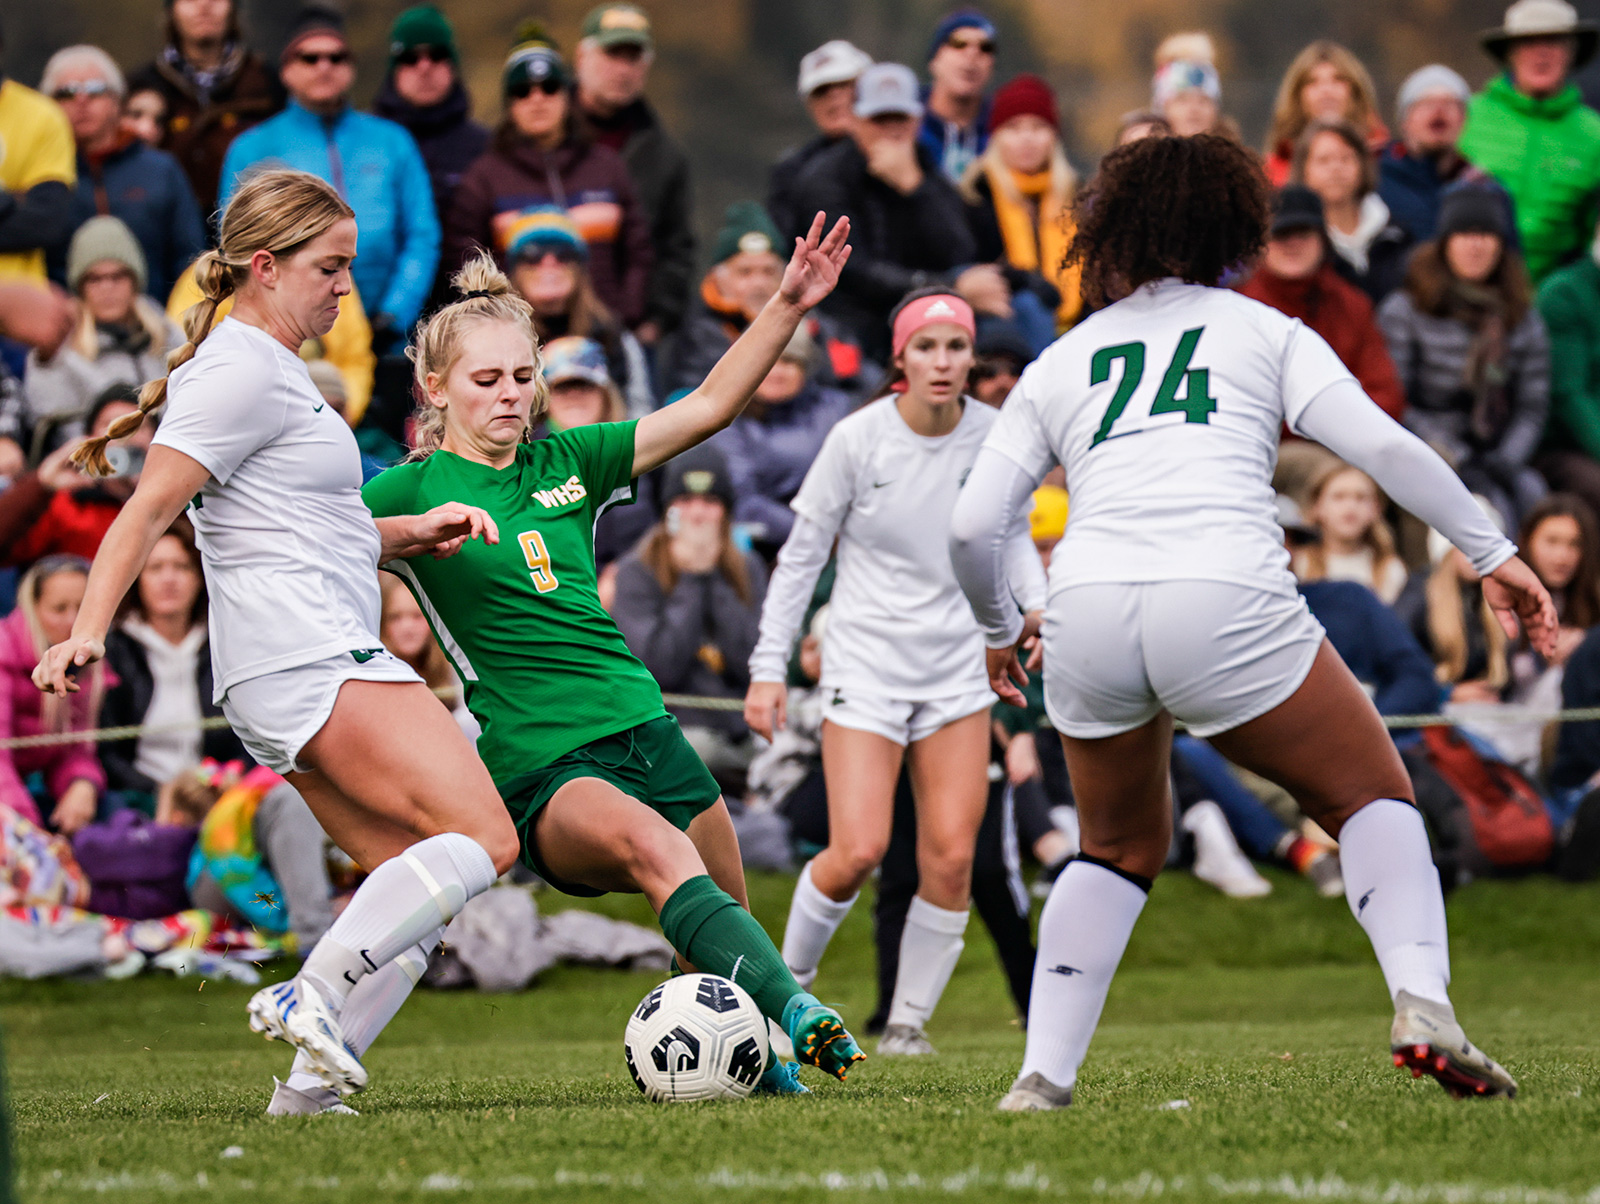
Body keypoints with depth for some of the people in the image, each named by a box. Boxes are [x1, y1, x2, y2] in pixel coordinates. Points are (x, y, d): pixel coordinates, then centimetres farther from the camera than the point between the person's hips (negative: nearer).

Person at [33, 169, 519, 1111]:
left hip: (315, 666, 11)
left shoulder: (274, 370, 22)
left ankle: (308, 1087, 2)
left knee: (414, 883, 8)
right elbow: (148, 511, -14)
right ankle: (309, 996, -19)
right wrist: (88, 633, -22)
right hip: (309, 657, -11)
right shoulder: (242, 370, -8)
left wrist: (412, 532, 17)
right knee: (484, 839, -15)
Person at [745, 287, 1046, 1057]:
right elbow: (802, 554, -3)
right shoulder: (858, 439, -11)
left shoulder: (994, 436, -3)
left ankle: (909, 1020, 10)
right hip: (866, 666, -3)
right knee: (858, 852, -13)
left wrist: (1037, 605, -5)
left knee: (951, 856, -6)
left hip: (959, 669, 3)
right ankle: (789, 980, 14)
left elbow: (1011, 532, 14)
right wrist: (769, 667, -5)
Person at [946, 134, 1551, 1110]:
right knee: (1374, 797, 15)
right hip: (1228, 605, -3)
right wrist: (1492, 551, 8)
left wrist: (999, 628, 35)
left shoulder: (1060, 364, 23)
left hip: (1087, 615, 3)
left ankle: (1044, 1076, 14)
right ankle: (1423, 1005, -9)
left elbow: (972, 526, 18)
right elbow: (1382, 446, 4)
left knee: (1121, 848, 25)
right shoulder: (1265, 333, 18)